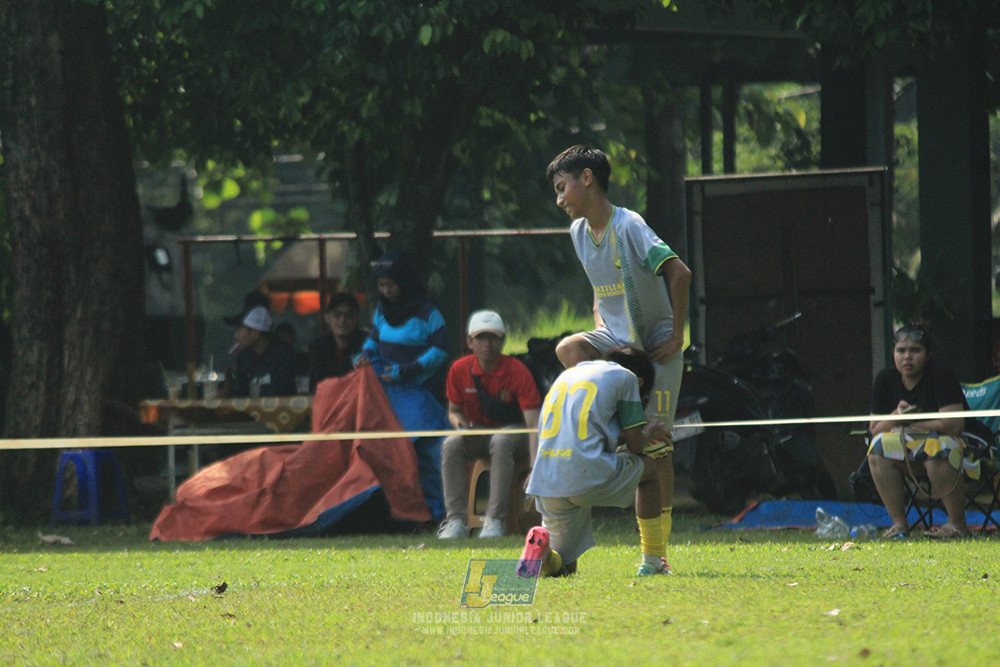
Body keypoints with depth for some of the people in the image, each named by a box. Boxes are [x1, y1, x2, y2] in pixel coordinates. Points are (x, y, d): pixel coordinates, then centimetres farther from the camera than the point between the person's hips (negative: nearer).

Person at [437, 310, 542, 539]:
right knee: (451, 444, -28)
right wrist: (459, 421, -18)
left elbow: (533, 422, -25)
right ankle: (456, 520, -27)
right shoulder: (459, 370, -7)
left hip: (514, 432, -4)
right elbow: (454, 410, 10)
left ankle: (495, 520, -37)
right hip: (478, 433, 4)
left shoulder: (517, 372, -20)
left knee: (501, 441, -39)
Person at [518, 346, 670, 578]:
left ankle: (542, 549, -16)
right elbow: (635, 445, 10)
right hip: (588, 477, -5)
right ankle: (652, 561, 23)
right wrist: (651, 432, 34)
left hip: (545, 481, 5)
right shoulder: (625, 377, 9)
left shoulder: (567, 374, 28)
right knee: (648, 468, 26)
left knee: (563, 567, 19)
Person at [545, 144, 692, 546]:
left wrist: (676, 337, -19)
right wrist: (600, 332, 7)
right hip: (616, 341, 7)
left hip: (654, 347, -7)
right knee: (568, 349, -27)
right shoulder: (580, 232, 7)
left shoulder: (628, 226, -18)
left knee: (655, 446, -4)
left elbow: (679, 273, -23)